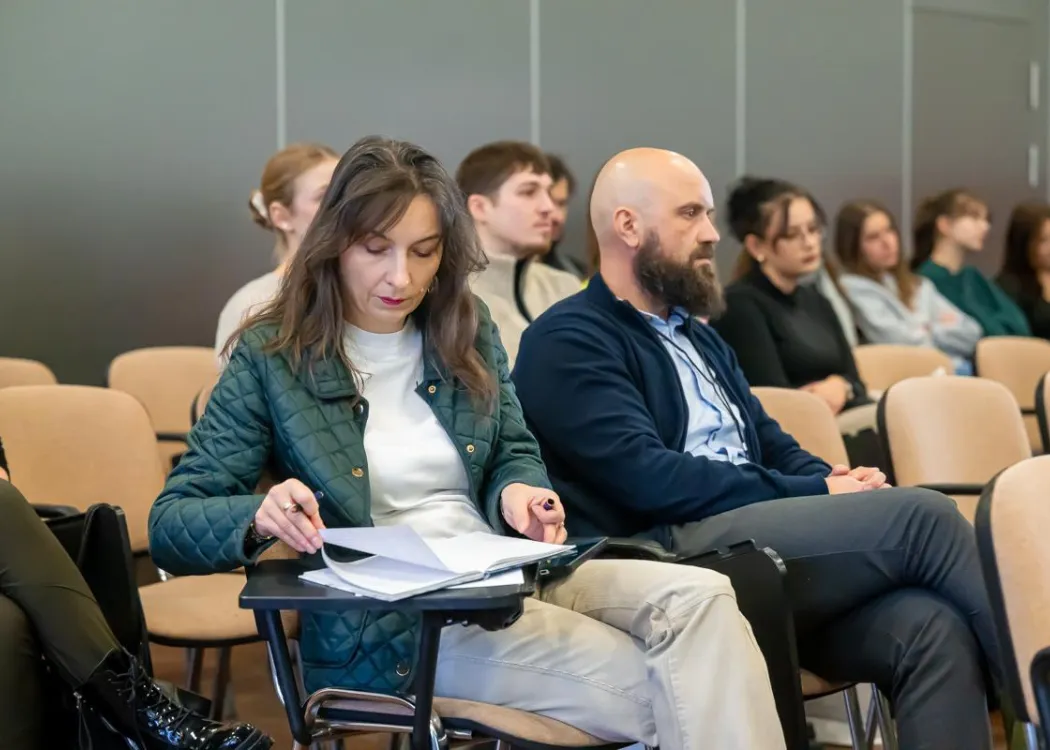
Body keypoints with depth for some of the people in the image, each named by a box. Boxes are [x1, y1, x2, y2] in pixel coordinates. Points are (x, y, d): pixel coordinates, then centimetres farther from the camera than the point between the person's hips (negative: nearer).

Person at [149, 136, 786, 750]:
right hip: (388, 626, -5)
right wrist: (260, 516, -29)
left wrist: (518, 494, -7)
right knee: (660, 687, -23)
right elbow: (170, 524, -5)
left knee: (702, 597, -24)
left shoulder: (468, 329, 9)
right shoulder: (271, 357, -3)